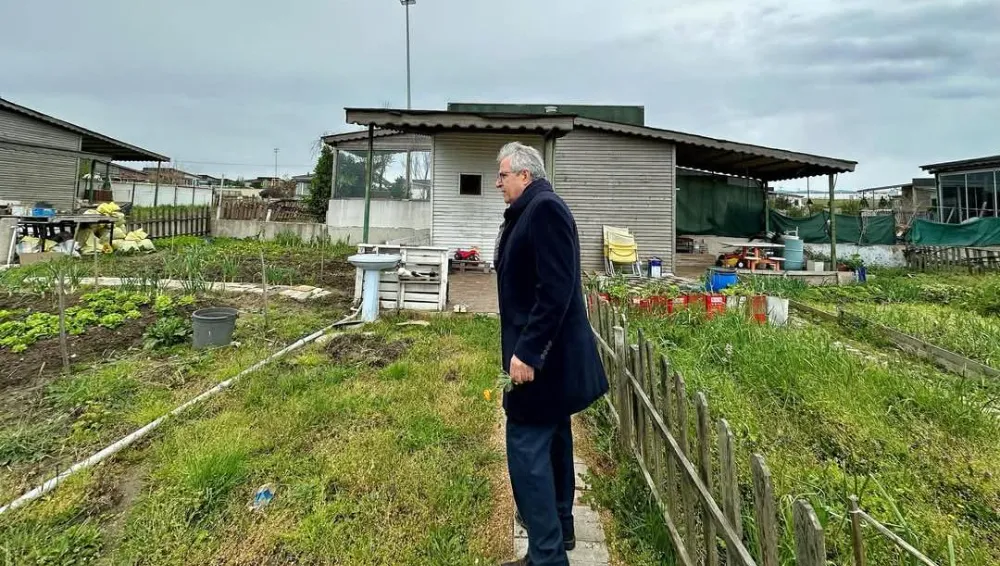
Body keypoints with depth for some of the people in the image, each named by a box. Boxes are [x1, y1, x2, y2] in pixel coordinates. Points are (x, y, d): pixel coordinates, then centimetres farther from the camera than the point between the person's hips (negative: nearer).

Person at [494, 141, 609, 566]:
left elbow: (556, 290, -25)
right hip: (549, 354, 10)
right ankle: (559, 525, 37)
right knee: (552, 440, 20)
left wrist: (526, 351, -25)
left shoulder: (545, 209, -17)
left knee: (527, 447, -4)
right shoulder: (530, 213, 13)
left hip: (543, 355, -10)